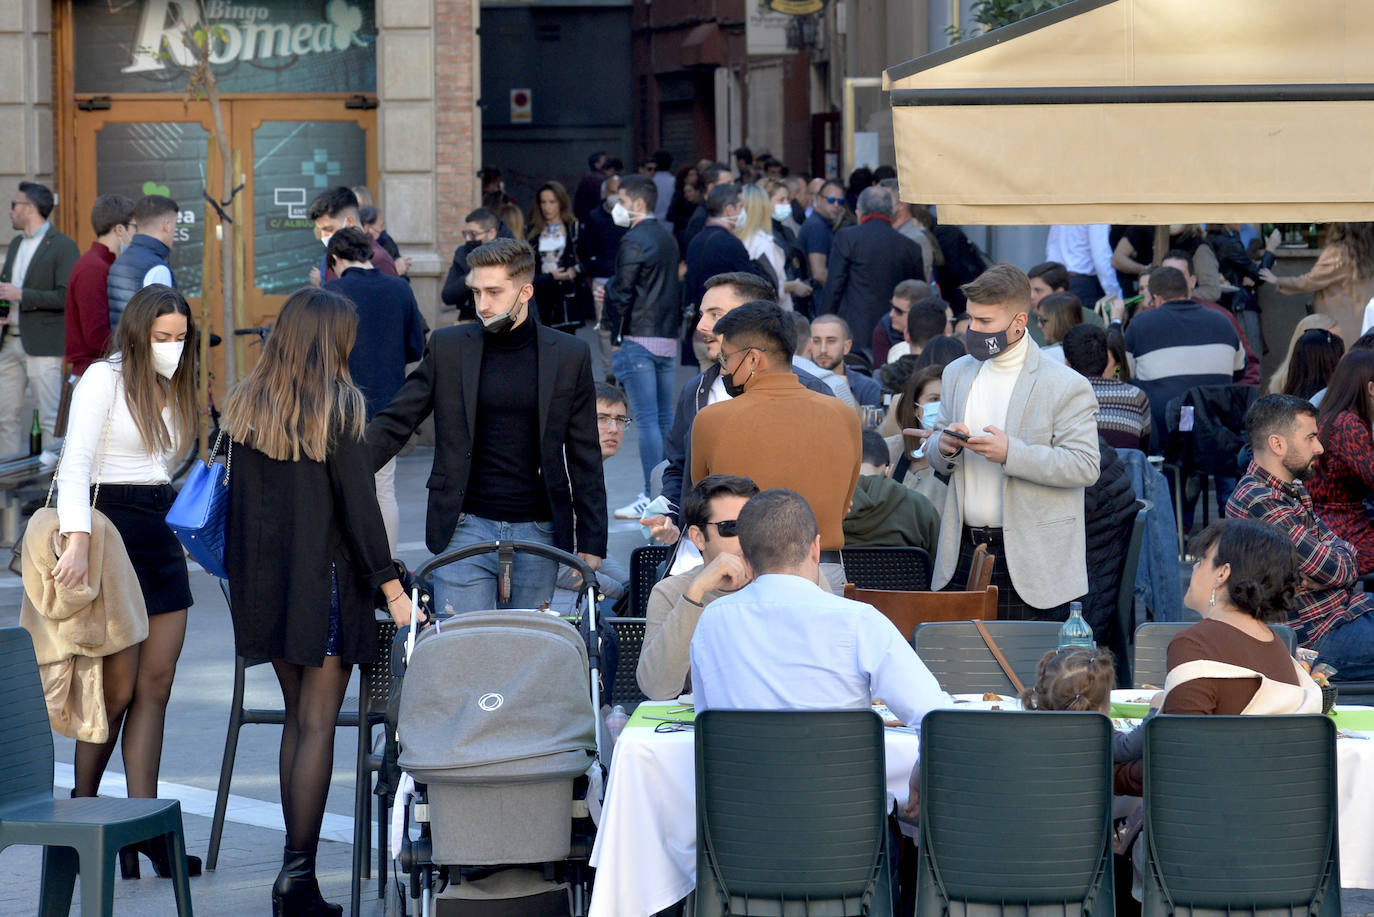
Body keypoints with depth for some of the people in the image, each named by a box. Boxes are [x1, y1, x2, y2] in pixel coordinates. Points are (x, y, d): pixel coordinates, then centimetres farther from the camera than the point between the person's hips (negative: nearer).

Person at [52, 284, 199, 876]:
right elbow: (75, 466, -19)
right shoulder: (105, 379, -8)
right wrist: (79, 540, -31)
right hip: (112, 527, -7)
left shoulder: (170, 388, 15)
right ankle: (81, 810, 11)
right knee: (118, 688, -6)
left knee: (156, 686, 2)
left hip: (162, 536, 7)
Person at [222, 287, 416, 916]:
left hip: (263, 578, 5)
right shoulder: (336, 405, -10)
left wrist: (241, 576, 15)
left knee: (297, 715, 15)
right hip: (323, 576, -5)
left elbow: (238, 498, 8)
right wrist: (390, 585, -7)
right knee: (317, 722, -3)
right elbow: (357, 501, -11)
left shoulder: (246, 405, 5)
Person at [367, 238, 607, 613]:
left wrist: (591, 543, 4)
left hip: (537, 530, 1)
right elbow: (393, 424, 2)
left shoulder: (569, 355, 3)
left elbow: (584, 456, 7)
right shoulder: (447, 347, 3)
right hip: (465, 529, 0)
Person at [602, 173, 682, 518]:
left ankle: (651, 498, -9)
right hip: (668, 336, 8)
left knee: (647, 420, -8)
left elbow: (621, 292, -13)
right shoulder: (667, 237, 14)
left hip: (639, 338, -8)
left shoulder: (634, 241, -12)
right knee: (666, 418, 11)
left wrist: (615, 332, -4)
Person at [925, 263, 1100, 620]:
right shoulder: (957, 374, 14)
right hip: (963, 554, 5)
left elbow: (1086, 467, -13)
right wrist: (943, 447, -4)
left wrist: (1011, 453, -22)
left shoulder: (1066, 385, -6)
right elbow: (937, 462, 22)